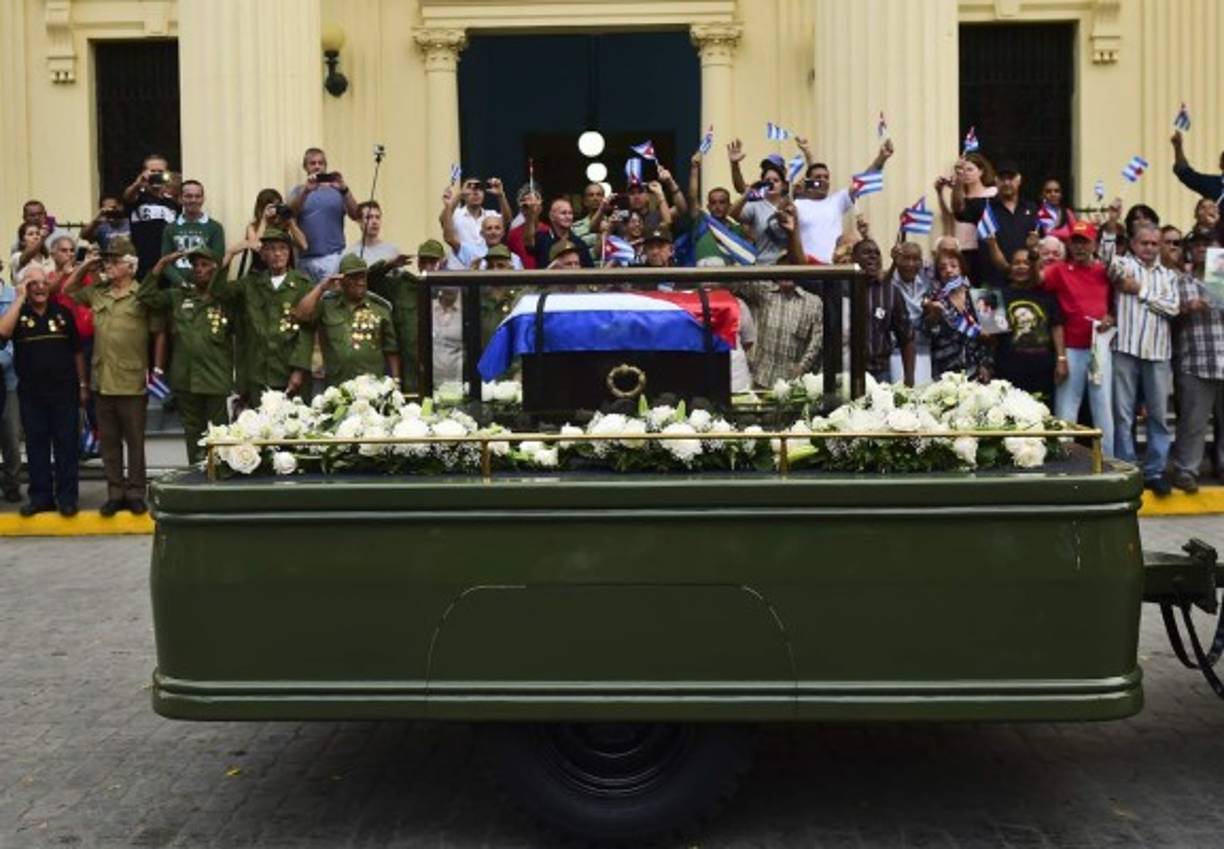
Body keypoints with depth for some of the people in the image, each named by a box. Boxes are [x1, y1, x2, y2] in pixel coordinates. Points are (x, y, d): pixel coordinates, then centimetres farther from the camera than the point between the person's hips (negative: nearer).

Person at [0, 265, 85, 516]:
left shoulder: (63, 313, 3)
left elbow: (77, 352, 9)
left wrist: (83, 385, 8)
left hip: (64, 391, 0)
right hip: (31, 394, 0)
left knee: (66, 446, 3)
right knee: (36, 446, 7)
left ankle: (66, 496, 10)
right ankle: (40, 496, 15)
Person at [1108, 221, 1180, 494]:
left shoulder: (1168, 275, 16)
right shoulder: (1123, 264, 8)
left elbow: (1173, 308, 2)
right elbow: (1114, 268, -15)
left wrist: (1141, 291, -3)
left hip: (1158, 353, 3)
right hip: (1126, 350, -3)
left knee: (1159, 415, 5)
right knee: (1123, 415, -1)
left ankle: (1155, 471, 12)